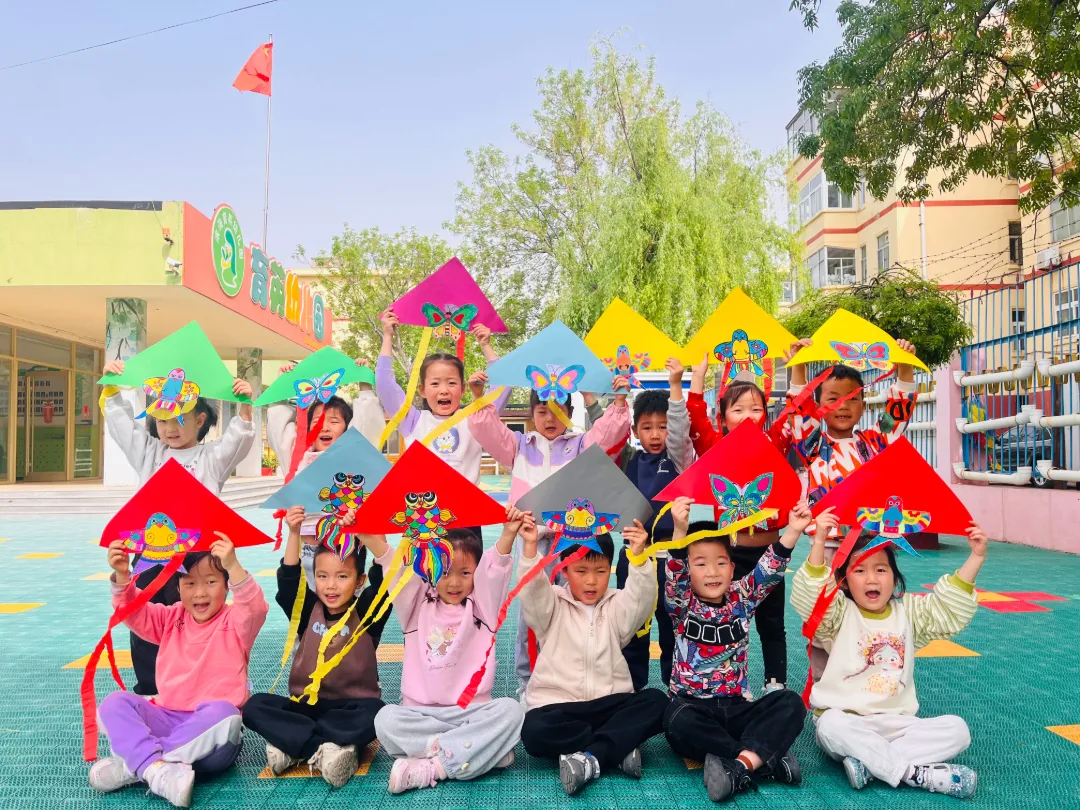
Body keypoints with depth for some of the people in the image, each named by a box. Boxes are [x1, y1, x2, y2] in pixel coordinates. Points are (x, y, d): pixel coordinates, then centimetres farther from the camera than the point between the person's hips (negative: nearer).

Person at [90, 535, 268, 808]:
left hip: (210, 736, -4)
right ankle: (157, 769, -39)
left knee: (223, 714, -37)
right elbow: (134, 612, 4)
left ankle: (132, 764, -29)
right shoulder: (172, 619, 15)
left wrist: (233, 566, -40)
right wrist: (122, 576, -16)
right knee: (115, 703, -17)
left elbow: (255, 608, -23)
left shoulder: (235, 623, -1)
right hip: (167, 719, 5)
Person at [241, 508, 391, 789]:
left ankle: (292, 744, -29)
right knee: (254, 706, -21)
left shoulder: (366, 612, 0)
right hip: (306, 704, 3)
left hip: (351, 706, -3)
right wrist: (294, 534, -22)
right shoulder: (309, 611, 6)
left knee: (374, 713, -35)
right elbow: (288, 580, -9)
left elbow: (384, 579, -17)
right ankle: (323, 750, -30)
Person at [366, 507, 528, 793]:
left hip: (471, 710, -1)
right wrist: (366, 532, -23)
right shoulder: (418, 605, 7)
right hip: (421, 712, 1)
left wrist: (508, 534, -31)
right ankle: (484, 750, -26)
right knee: (385, 718, -28)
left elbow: (494, 568, -13)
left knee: (510, 710, -28)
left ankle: (432, 767, -29)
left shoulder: (481, 605, 5)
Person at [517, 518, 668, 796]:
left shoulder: (616, 607, 8)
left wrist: (639, 556, -31)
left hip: (609, 703, 2)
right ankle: (620, 747, -22)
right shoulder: (553, 606, 5)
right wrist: (530, 548, -33)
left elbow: (642, 598, -13)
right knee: (534, 732, -33)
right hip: (556, 704, -1)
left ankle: (591, 758, -30)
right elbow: (531, 591, -16)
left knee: (656, 702, -24)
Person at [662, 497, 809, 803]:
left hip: (736, 706, 3)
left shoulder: (741, 599, 6)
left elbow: (769, 570, -6)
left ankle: (742, 765, -34)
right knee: (678, 722, -36)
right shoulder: (683, 607, -3)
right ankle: (766, 760, -28)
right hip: (693, 705, -3)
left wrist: (793, 531, -22)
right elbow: (675, 574, -23)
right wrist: (680, 530, -40)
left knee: (790, 703, -20)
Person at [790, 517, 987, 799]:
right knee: (831, 725, -37)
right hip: (847, 720, -4)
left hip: (897, 723, 4)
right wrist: (819, 541, -34)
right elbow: (808, 595, -22)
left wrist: (976, 558, -4)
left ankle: (868, 763, -25)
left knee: (956, 729, -17)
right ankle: (917, 773, -30)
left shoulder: (908, 611, 13)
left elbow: (951, 606, 6)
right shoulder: (840, 614, -2)